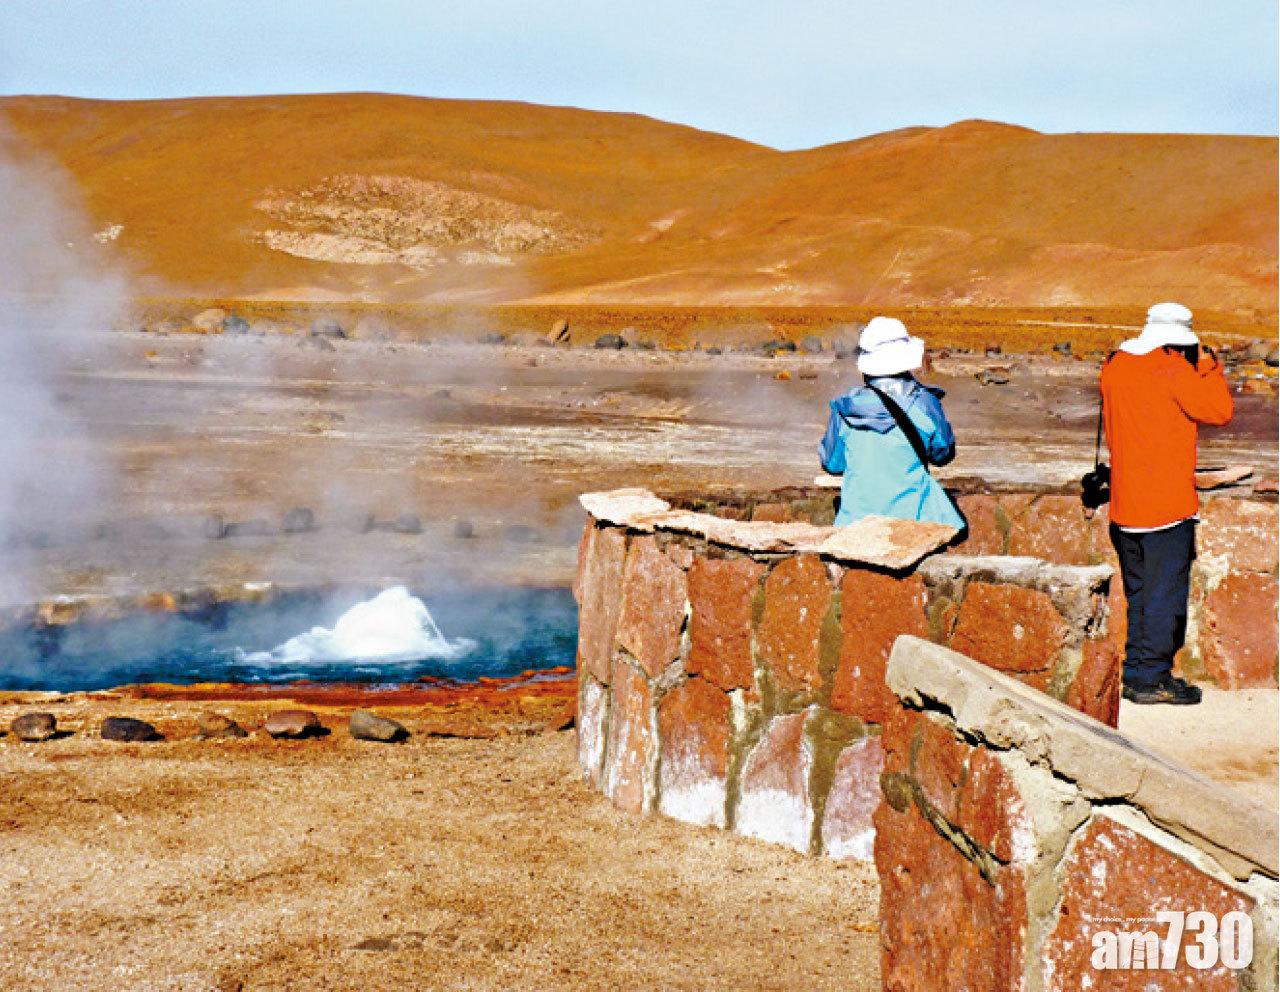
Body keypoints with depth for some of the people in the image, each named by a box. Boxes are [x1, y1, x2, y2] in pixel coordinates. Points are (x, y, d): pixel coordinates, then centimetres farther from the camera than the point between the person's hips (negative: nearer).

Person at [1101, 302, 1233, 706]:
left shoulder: (1113, 367, 9)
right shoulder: (1173, 369, -13)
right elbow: (1219, 411, -6)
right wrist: (1208, 365, 4)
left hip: (1125, 503, 7)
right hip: (1168, 502, -7)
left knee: (1138, 593, 16)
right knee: (1165, 594, 0)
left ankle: (1135, 672, 19)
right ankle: (1151, 677, 1)